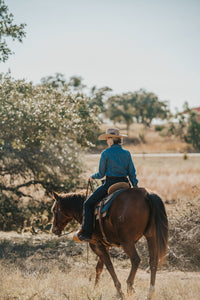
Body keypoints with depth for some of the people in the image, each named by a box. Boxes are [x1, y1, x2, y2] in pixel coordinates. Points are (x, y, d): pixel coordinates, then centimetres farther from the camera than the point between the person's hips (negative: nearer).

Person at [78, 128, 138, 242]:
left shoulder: (106, 153, -7)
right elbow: (132, 173, 5)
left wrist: (93, 177, 18)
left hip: (110, 184, -5)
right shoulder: (127, 153, 6)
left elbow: (101, 174, -2)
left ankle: (87, 233, -5)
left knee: (89, 204, 5)